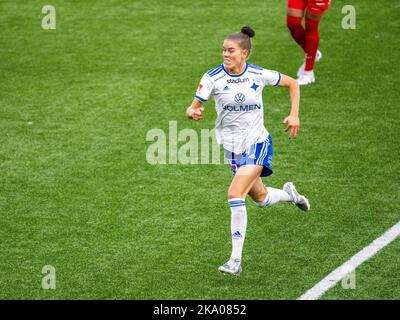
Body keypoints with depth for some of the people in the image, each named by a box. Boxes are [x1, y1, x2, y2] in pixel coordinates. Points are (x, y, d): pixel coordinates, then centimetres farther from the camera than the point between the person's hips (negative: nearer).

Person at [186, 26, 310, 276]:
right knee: (260, 198, 13)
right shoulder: (213, 78, -10)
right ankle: (289, 194, 50)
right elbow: (193, 107, -12)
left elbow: (292, 83, 7)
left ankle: (236, 260, -15)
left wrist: (294, 115, -2)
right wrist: (193, 113, -36)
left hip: (257, 142, -3)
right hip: (232, 147, 3)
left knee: (235, 194, -20)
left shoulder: (259, 75, -9)